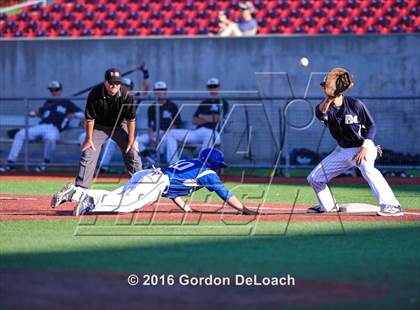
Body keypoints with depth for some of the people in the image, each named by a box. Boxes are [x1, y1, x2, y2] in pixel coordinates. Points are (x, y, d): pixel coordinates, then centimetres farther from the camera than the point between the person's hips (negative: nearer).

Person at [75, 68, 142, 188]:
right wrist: (89, 139, -12)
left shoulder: (127, 95, -25)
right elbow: (90, 118, -16)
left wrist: (131, 140, -12)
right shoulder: (95, 94, -26)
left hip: (120, 126, 1)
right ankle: (80, 188, -6)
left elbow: (131, 119, -15)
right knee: (88, 155, -9)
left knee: (132, 154, -5)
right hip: (100, 126, -1)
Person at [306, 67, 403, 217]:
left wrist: (365, 147, -21)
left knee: (367, 169, -39)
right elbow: (320, 114, -32)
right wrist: (330, 98, -46)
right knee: (314, 178, 8)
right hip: (342, 151, 6)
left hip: (362, 148, -6)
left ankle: (392, 206, -43)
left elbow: (371, 125, -8)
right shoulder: (325, 106, -6)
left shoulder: (355, 104, -14)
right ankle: (328, 206, 36)